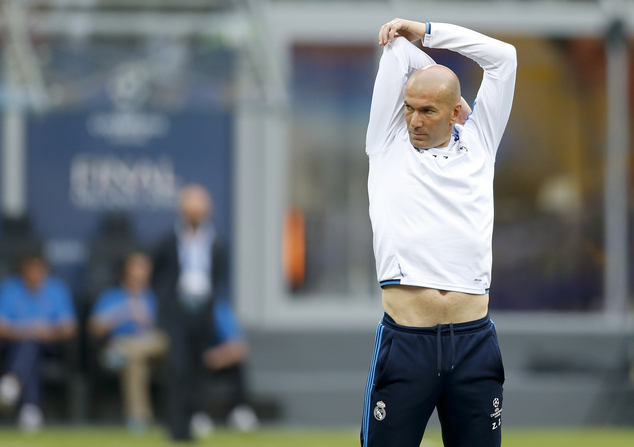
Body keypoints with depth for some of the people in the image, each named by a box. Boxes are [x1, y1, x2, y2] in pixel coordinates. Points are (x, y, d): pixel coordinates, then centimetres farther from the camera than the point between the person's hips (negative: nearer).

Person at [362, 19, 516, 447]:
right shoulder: (390, 143, 11)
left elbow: (502, 56, 15)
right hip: (405, 342, -2)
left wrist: (425, 31, 17)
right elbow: (397, 47, 10)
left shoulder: (477, 143, 14)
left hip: (474, 342, 2)